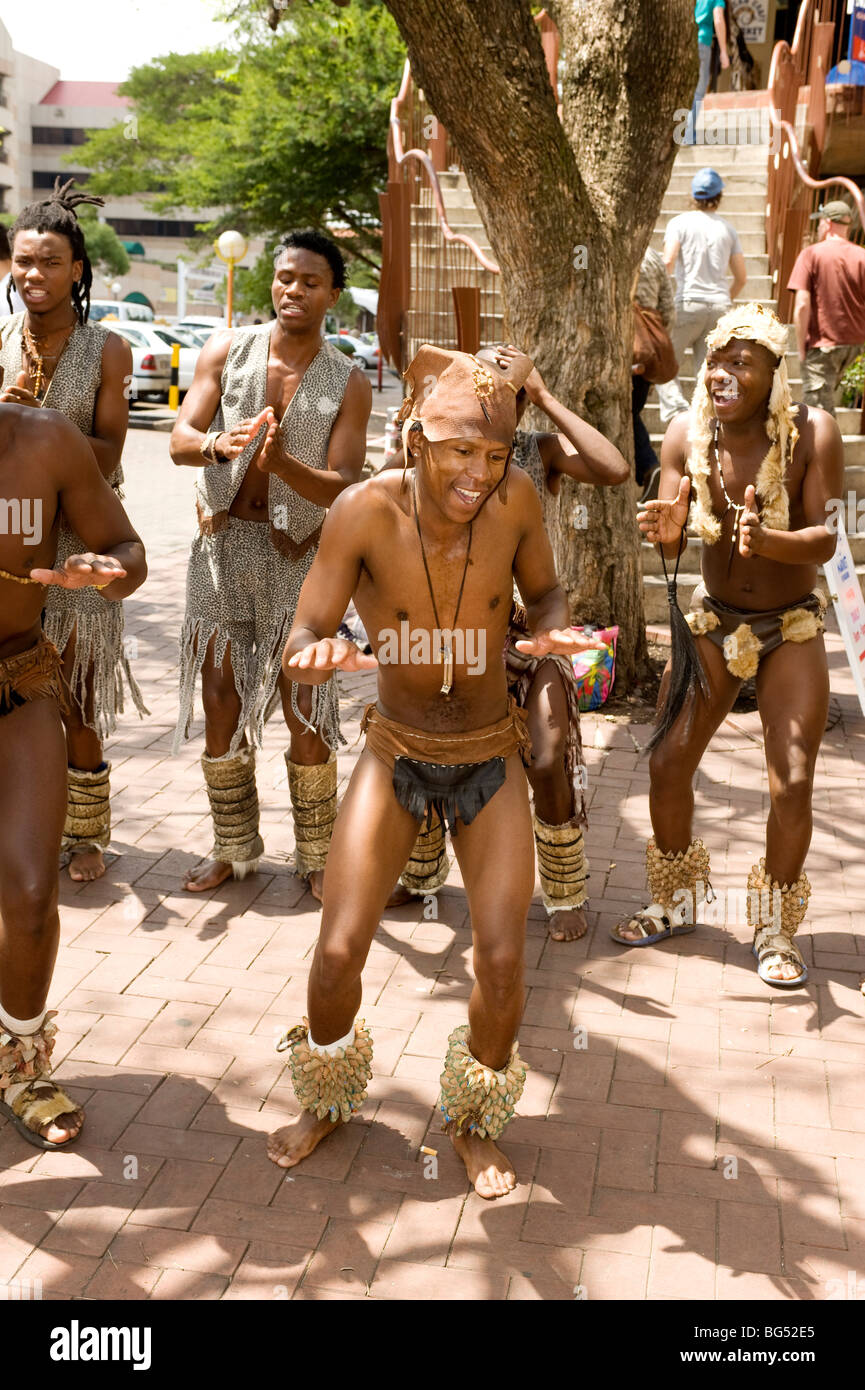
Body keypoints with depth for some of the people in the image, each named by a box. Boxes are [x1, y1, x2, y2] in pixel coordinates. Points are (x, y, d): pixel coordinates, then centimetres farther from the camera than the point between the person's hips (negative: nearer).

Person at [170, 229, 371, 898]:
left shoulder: (349, 384, -2)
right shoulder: (228, 351, 3)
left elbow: (341, 487, -11)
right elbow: (179, 439, -5)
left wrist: (283, 463, -30)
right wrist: (217, 445, -28)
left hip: (298, 554, -2)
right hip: (222, 544, 2)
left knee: (306, 710, 0)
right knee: (221, 704, 8)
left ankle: (317, 856, 16)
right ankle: (235, 848, 24)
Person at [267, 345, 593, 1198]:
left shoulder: (514, 499, -16)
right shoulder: (366, 512, -21)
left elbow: (543, 591, 3)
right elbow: (301, 638, -15)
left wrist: (553, 629, -20)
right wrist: (318, 653, -39)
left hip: (490, 761, 1)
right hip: (395, 756, -1)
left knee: (502, 962, -6)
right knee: (338, 951, -4)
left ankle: (473, 1122, 25)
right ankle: (327, 1103, 29)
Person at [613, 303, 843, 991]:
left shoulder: (812, 431, -17)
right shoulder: (688, 434, -9)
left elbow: (826, 539, -21)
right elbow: (671, 544, -9)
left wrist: (768, 541, -41)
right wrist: (666, 533, -33)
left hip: (791, 629, -2)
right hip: (713, 621, 3)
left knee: (792, 783, -10)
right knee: (668, 765, 1)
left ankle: (775, 928, 12)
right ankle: (677, 904, 25)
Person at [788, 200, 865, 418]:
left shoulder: (811, 254, -10)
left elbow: (802, 306, -15)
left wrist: (800, 347, -8)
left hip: (822, 344, -5)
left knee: (819, 408, -2)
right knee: (826, 395, 24)